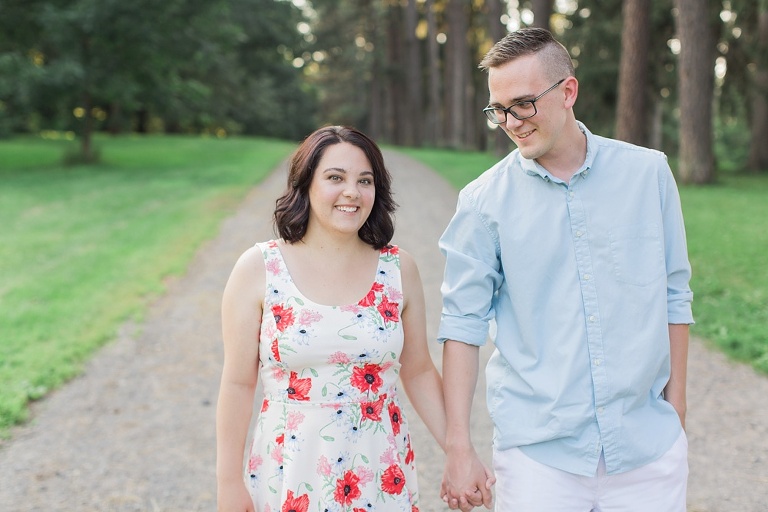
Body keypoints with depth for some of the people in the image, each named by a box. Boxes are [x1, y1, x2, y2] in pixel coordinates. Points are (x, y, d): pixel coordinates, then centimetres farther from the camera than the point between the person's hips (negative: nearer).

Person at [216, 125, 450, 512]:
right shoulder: (258, 269, -7)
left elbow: (418, 372, 6)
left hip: (380, 474, 2)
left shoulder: (399, 270, -1)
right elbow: (238, 383, -5)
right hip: (291, 476, -2)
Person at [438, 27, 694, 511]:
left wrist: (675, 405, 9)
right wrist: (459, 446, -5)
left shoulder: (648, 172, 0)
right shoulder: (485, 200, -5)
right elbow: (464, 322, -4)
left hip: (648, 444, 2)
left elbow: (674, 293, 7)